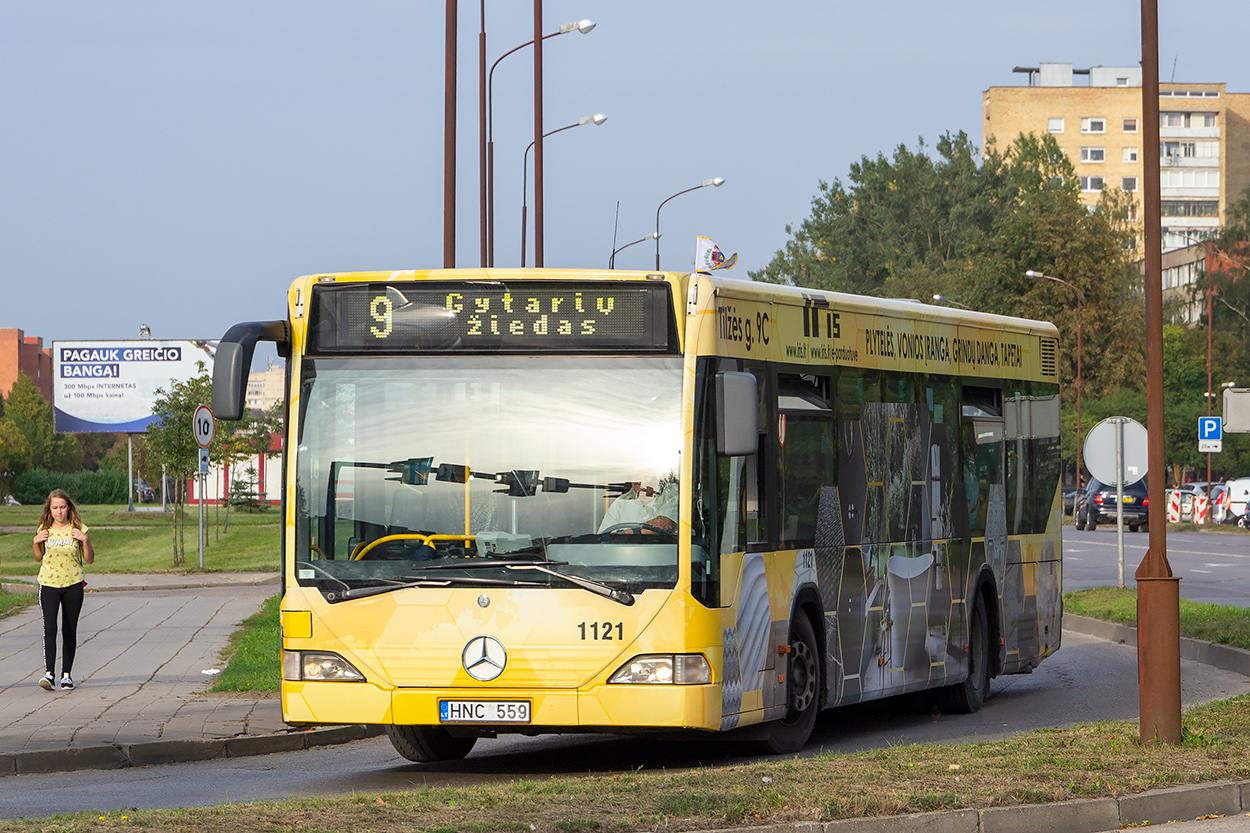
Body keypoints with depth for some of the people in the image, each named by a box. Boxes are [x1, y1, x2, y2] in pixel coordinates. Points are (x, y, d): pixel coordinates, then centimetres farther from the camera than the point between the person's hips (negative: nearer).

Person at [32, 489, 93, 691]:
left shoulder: (78, 530, -2)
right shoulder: (45, 530, 3)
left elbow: (89, 560, 1)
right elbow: (39, 558, 14)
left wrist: (85, 540, -14)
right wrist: (36, 542, -4)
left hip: (73, 585, 0)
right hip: (49, 584, 0)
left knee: (69, 631, 5)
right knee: (49, 628, -15)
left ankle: (66, 674, 14)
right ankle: (49, 673, -19)